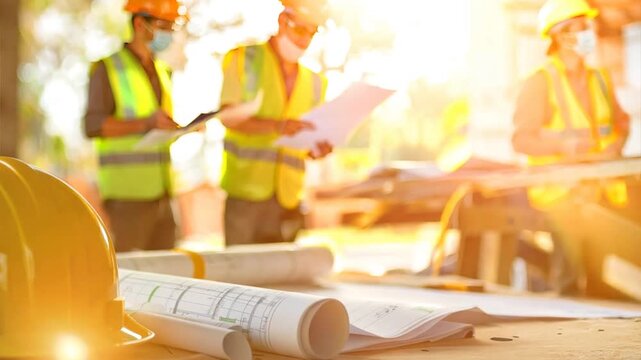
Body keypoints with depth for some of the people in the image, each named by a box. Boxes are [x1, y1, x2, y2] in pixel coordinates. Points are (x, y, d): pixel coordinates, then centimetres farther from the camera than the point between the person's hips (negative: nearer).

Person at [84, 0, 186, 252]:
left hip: (159, 192, 7)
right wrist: (146, 123, -28)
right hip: (125, 193, -7)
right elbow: (94, 126, -16)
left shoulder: (161, 71, 17)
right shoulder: (108, 68, -6)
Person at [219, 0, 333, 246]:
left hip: (288, 195, 4)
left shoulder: (314, 83, 16)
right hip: (245, 188, -4)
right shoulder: (243, 59, 3)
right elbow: (228, 117, -10)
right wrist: (278, 126, -25)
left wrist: (318, 150, -6)